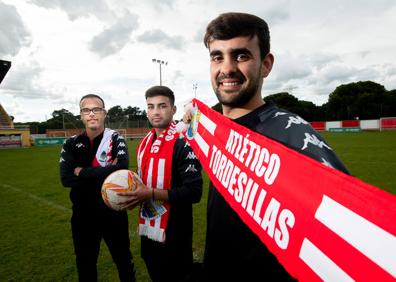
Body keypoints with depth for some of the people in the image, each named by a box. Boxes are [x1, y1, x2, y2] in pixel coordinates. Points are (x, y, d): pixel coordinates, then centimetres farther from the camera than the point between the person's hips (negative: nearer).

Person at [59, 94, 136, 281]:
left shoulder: (115, 139, -9)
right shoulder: (72, 144, -1)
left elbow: (122, 168, -27)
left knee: (124, 261, 17)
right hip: (83, 214, 3)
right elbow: (66, 179, -14)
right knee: (85, 265, 21)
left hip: (113, 212, -2)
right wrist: (106, 172, -21)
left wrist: (83, 172, -17)